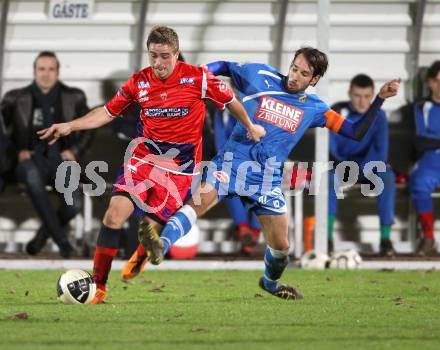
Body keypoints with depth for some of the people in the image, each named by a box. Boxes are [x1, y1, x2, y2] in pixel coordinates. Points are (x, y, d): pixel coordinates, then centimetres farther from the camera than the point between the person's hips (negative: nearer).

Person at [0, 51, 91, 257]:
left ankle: (44, 233, 6)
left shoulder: (74, 98, 13)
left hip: (60, 159, 1)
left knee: (74, 204, -29)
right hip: (30, 160, -1)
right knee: (32, 174, -41)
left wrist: (74, 151, 2)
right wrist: (18, 151, -5)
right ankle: (61, 239, -36)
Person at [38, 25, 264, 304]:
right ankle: (98, 288, -10)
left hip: (180, 166, -2)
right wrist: (69, 126, -1)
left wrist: (250, 126, 18)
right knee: (115, 214, -16)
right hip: (144, 155, 2)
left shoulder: (197, 78, -9)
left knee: (152, 227, -6)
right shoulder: (139, 83, 0)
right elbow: (107, 113, 9)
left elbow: (230, 100, 7)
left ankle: (138, 262, 33)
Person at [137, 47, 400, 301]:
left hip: (268, 176, 3)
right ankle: (161, 246, -50)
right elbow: (224, 67, 18)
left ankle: (270, 282, 39)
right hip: (234, 160, -3)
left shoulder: (315, 109, 10)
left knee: (281, 246, 6)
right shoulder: (261, 77, 5)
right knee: (198, 201, -31)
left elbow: (357, 132, 11)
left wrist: (380, 99, 2)